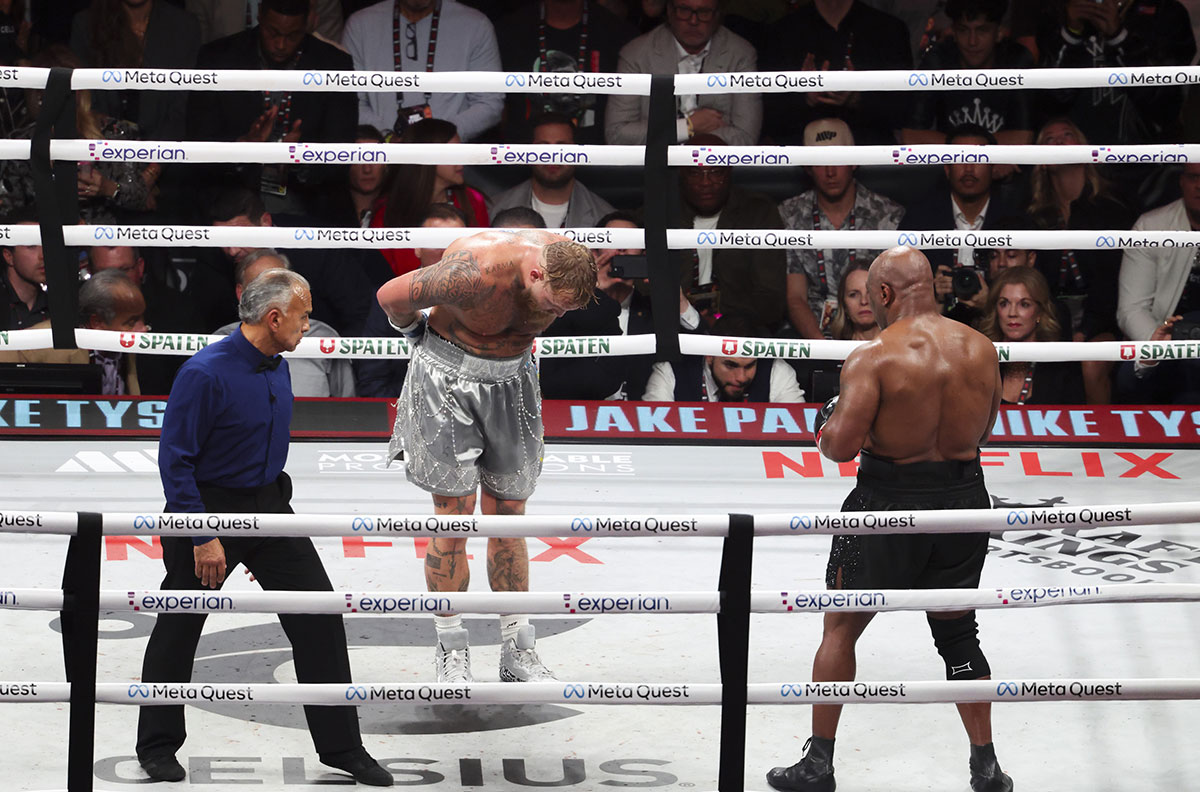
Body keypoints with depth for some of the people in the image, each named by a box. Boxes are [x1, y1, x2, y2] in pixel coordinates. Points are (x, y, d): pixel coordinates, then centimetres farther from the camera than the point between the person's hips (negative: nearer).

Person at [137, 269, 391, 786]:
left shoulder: (277, 369, 4)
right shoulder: (205, 374, -21)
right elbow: (175, 460, -20)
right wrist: (203, 538, -21)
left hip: (268, 507, 7)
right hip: (208, 509, -7)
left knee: (319, 615, 0)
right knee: (178, 629, 7)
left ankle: (340, 746, 7)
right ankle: (157, 748, 23)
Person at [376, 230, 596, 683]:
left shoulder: (567, 267, -14)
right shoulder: (475, 272, -33)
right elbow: (391, 295, -17)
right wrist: (417, 331, 2)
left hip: (510, 383, 5)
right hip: (449, 381, -5)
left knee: (507, 520, 6)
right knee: (453, 518, -5)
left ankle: (517, 652, 12)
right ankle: (451, 651, 6)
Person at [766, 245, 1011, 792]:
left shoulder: (875, 357, -16)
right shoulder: (981, 350, -1)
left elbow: (839, 446, -19)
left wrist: (828, 425, 2)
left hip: (891, 502, -4)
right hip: (964, 498, 4)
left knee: (840, 627, 12)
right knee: (958, 633, 18)